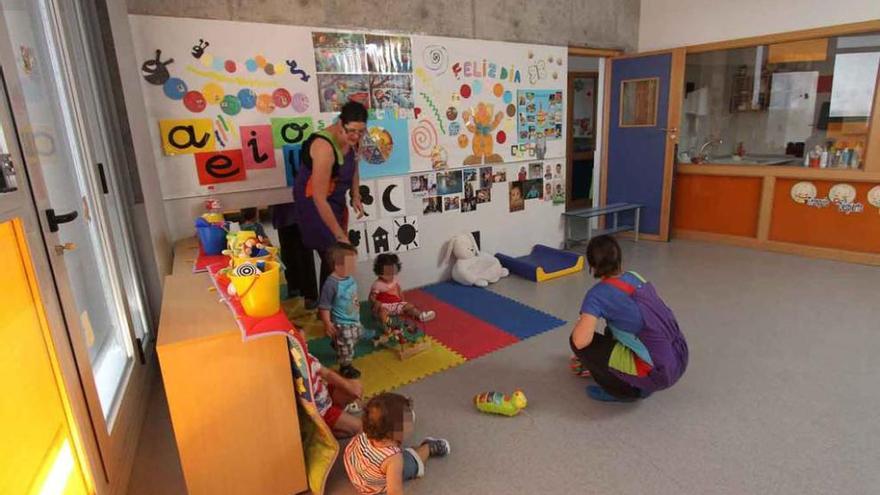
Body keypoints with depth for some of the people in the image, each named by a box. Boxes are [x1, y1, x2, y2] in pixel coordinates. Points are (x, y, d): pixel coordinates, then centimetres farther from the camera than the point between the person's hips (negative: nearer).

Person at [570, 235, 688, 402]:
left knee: (578, 341, -4)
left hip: (658, 372, -8)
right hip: (680, 360, 8)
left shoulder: (599, 294, -13)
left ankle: (626, 391, 8)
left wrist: (581, 323, 1)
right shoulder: (635, 277, 11)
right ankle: (641, 383, 23)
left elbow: (580, 341, -25)